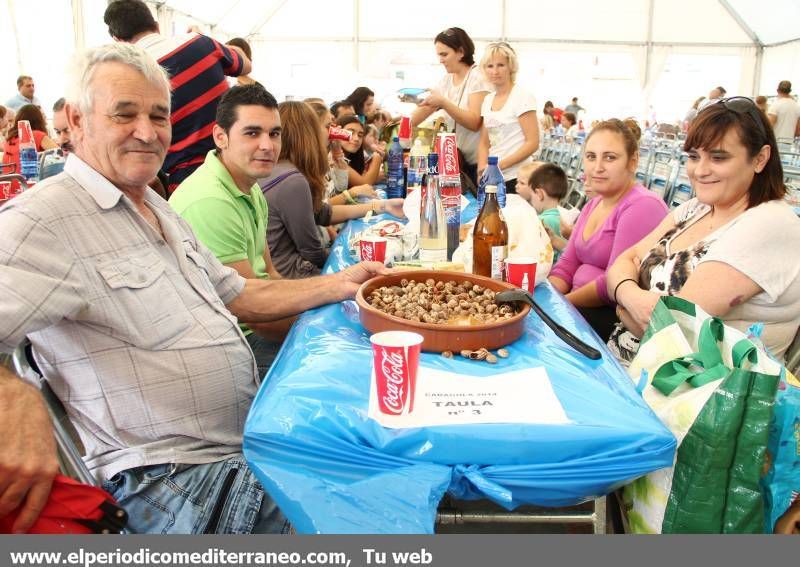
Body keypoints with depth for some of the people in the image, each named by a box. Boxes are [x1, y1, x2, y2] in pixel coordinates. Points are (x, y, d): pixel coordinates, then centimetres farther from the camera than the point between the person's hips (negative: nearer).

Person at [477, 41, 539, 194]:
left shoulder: (523, 97, -6)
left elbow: (532, 143, -11)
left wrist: (500, 165, -17)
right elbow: (484, 143, 14)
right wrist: (482, 170, -4)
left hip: (515, 178, -6)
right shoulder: (487, 100, 12)